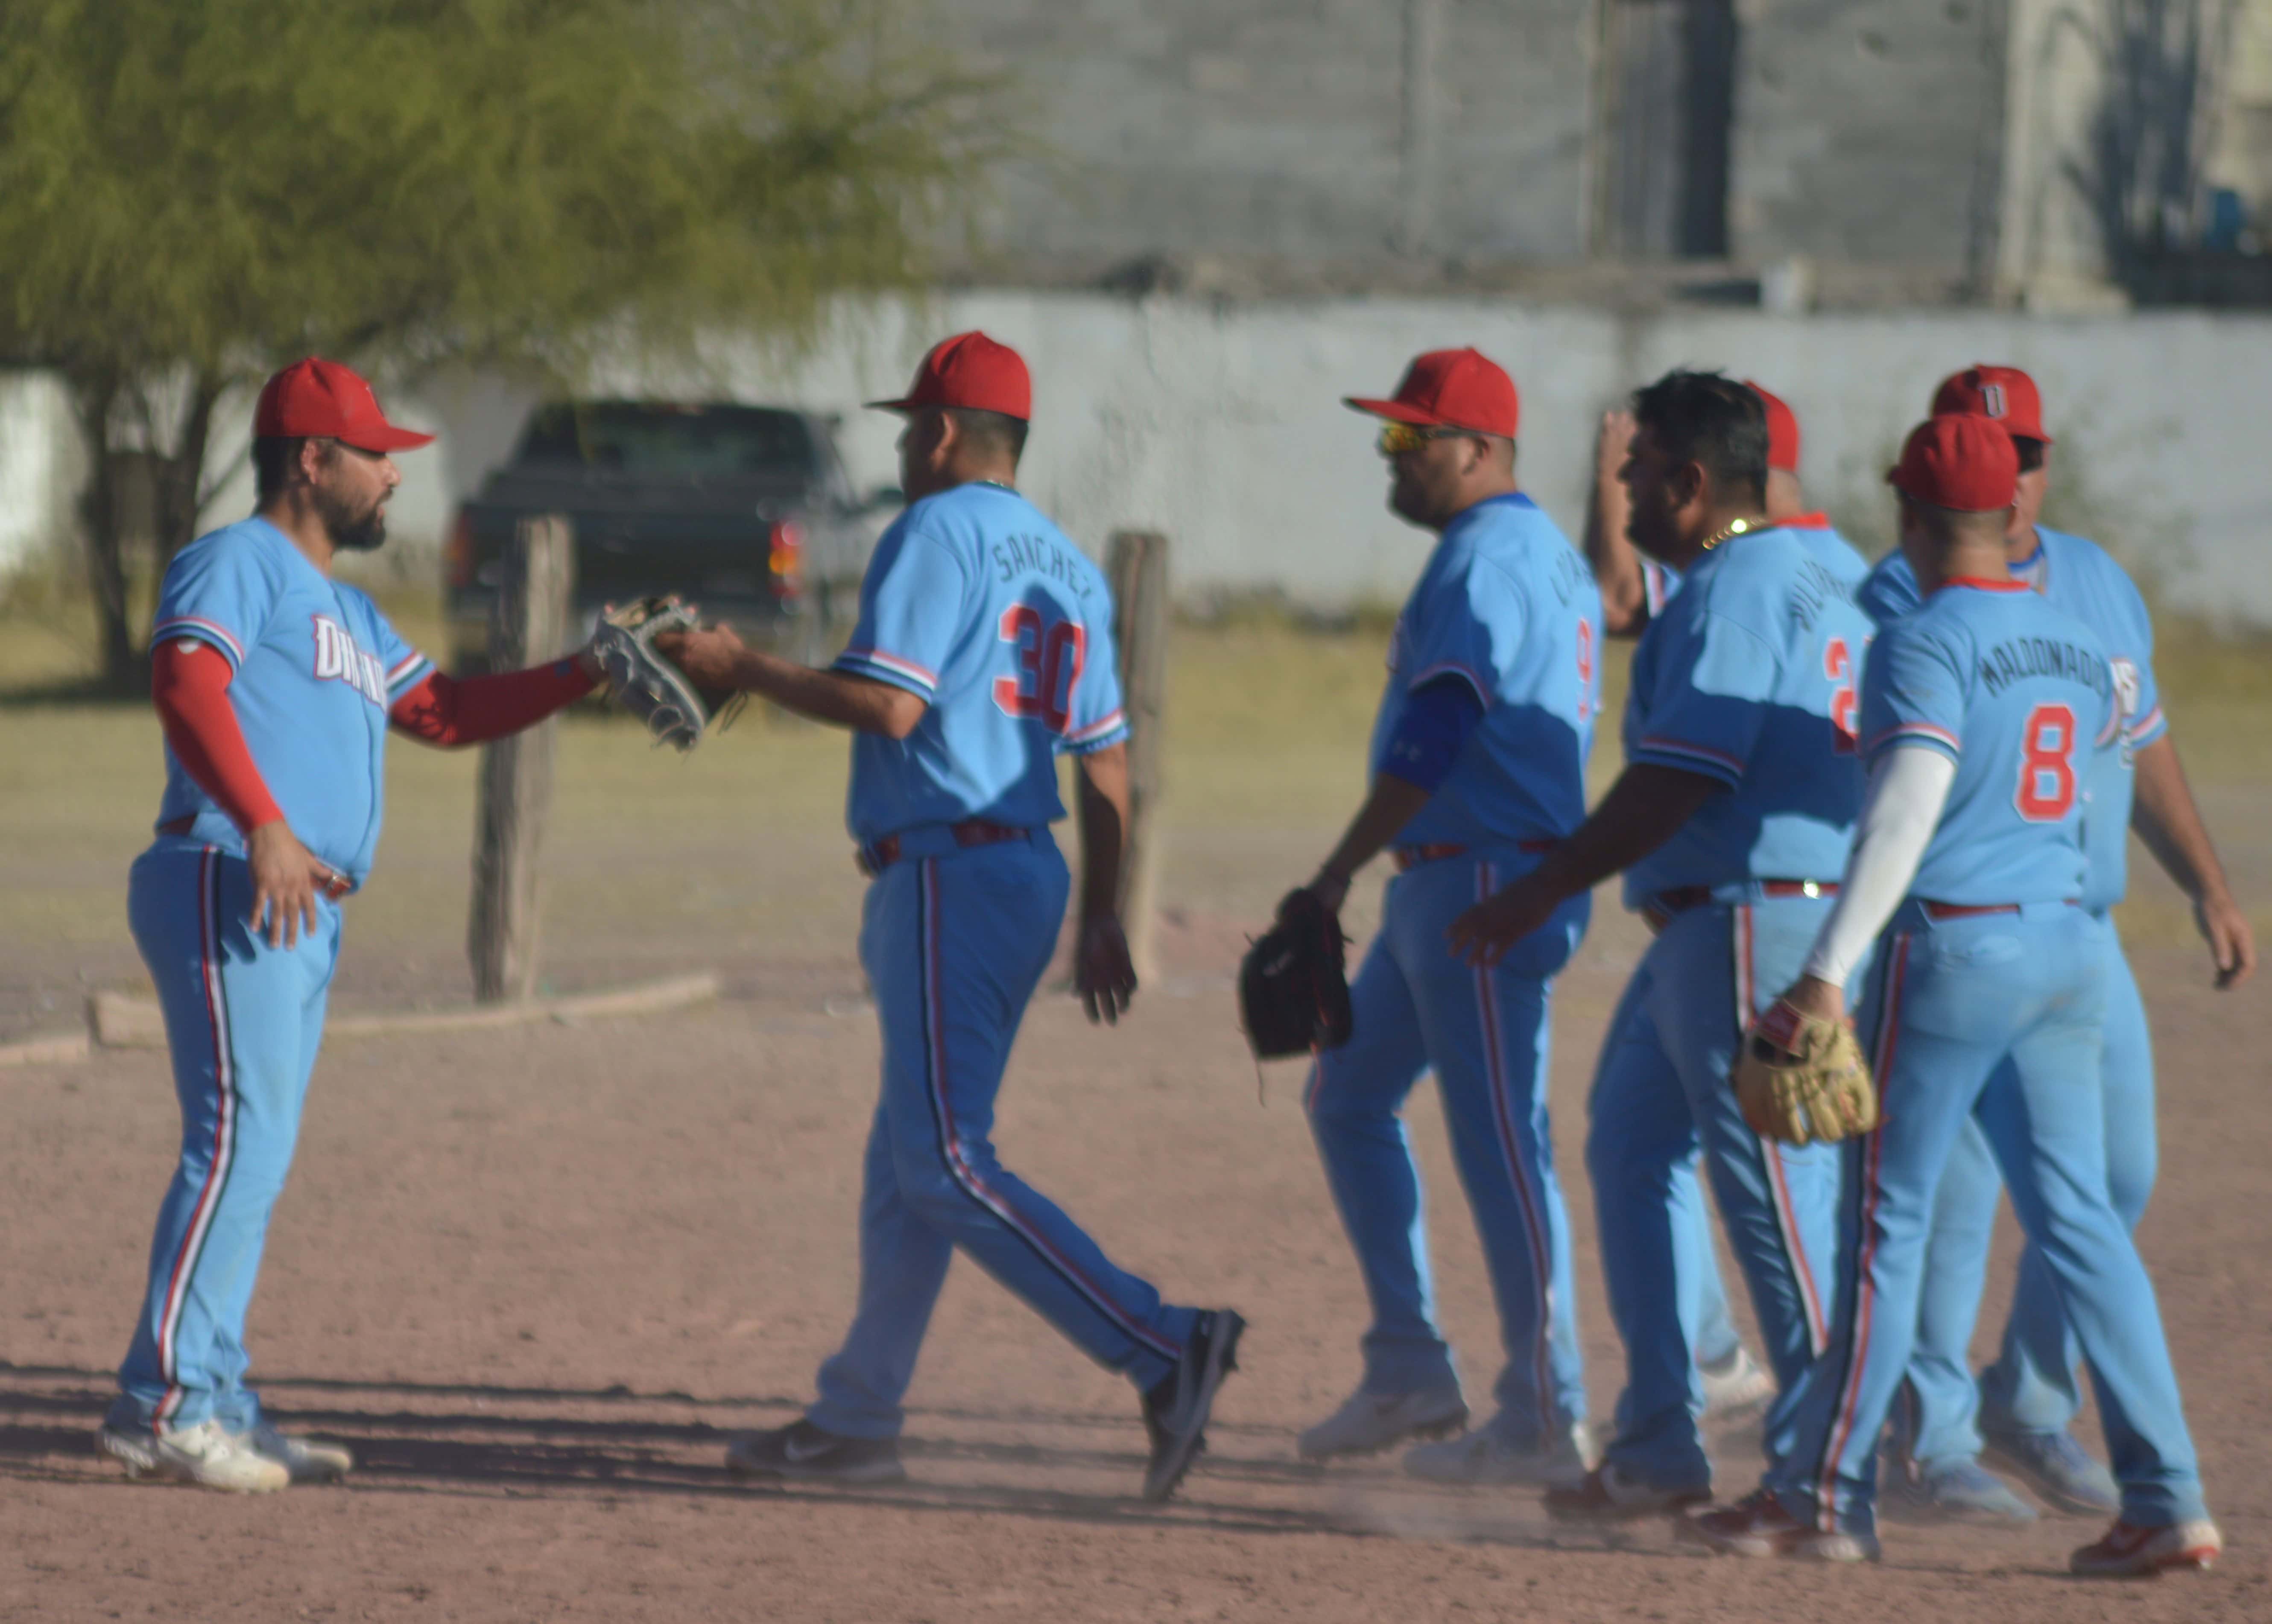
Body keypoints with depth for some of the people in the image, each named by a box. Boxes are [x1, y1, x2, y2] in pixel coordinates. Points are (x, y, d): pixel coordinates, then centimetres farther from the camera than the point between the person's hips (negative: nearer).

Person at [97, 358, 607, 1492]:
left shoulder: (346, 612, 27)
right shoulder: (238, 564, -3)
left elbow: (445, 713, 30)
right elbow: (186, 679, -20)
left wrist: (584, 673, 20)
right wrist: (262, 824, -32)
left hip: (302, 916, 10)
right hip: (225, 884, -10)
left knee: (255, 1159, 9)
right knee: (238, 1143, -16)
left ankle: (212, 1408, 12)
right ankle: (162, 1405, -18)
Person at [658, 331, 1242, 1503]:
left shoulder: (934, 535, -8)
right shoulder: (1064, 564, 18)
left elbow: (888, 704, -19)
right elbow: (1105, 758, 18)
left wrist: (744, 670, -9)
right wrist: (1099, 919, 21)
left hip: (946, 871, -10)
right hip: (1031, 869, 10)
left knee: (948, 1164, -13)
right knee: (909, 1153, 15)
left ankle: (1163, 1350, -25)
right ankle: (855, 1420, 19)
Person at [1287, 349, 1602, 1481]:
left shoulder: (1484, 561, -15)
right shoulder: (1547, 554, 16)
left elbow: (1435, 738, -24)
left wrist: (1337, 875, -24)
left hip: (1488, 878, -11)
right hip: (1441, 883, 11)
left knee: (1501, 1147, -7)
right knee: (1348, 1095, 17)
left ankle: (1545, 1419, -3)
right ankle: (1409, 1375, 18)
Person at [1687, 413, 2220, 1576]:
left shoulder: (1925, 647, -13)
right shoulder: (2078, 647, 10)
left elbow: (1907, 809, -23)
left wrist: (1830, 967, -27)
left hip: (1950, 946, -7)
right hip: (2067, 944, 7)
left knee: (1884, 1221, 2)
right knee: (2079, 1223, 7)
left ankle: (1823, 1496, 7)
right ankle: (2166, 1500, 0)